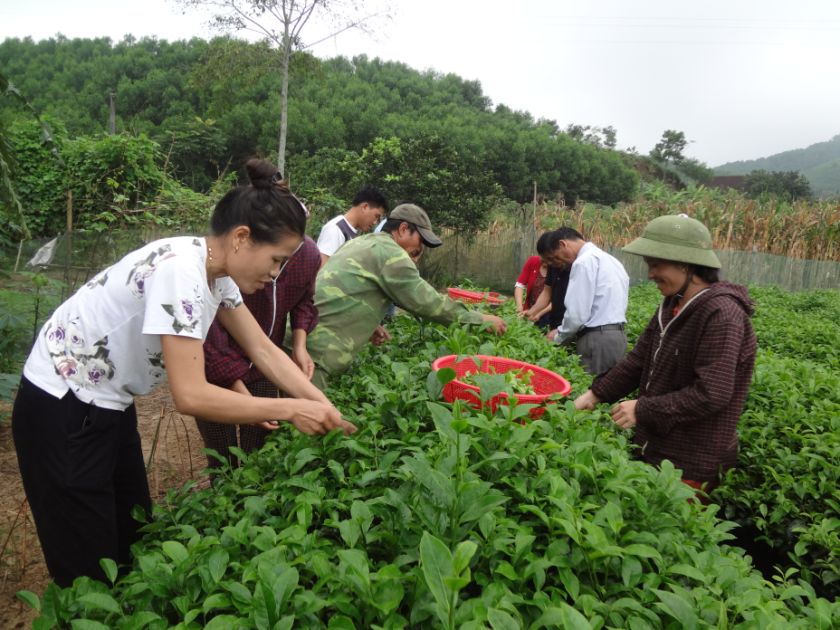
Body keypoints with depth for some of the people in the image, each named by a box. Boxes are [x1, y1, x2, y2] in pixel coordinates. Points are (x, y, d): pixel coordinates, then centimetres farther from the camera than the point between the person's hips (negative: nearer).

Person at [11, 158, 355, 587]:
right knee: (89, 570, 6)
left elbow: (263, 350, 0)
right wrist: (292, 410, -26)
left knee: (134, 541, 18)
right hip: (62, 410, -8)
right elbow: (190, 396, -33)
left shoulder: (217, 271, -4)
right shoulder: (180, 271, -31)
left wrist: (324, 406, -9)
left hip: (108, 405, 9)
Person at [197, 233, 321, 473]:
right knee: (224, 464, 5)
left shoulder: (309, 254, -15)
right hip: (214, 371, -3)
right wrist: (242, 394, -30)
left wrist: (299, 344, -11)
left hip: (263, 368, 4)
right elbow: (209, 337, -26)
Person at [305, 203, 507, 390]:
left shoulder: (361, 243, 19)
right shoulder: (389, 252, -10)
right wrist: (480, 320, -2)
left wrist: (368, 326, 11)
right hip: (315, 350, -10)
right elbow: (426, 301, -11)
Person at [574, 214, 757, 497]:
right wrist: (595, 395, -1)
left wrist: (643, 409, -22)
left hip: (693, 463, -8)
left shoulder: (721, 314, -21)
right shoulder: (672, 305, 6)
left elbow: (711, 395, -27)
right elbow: (638, 361, 8)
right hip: (654, 447, 8)